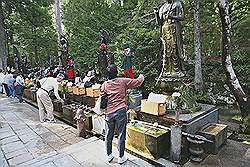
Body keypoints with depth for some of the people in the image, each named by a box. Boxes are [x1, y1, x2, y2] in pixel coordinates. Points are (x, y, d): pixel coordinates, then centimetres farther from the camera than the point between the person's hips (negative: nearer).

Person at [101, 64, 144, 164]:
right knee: (121, 135, 9)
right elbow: (138, 82, 2)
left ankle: (109, 156, 33)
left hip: (108, 113, 3)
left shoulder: (104, 85, 3)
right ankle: (121, 157, 22)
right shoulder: (123, 81, -4)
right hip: (121, 112, -3)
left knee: (108, 135, 16)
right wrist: (141, 76, 21)